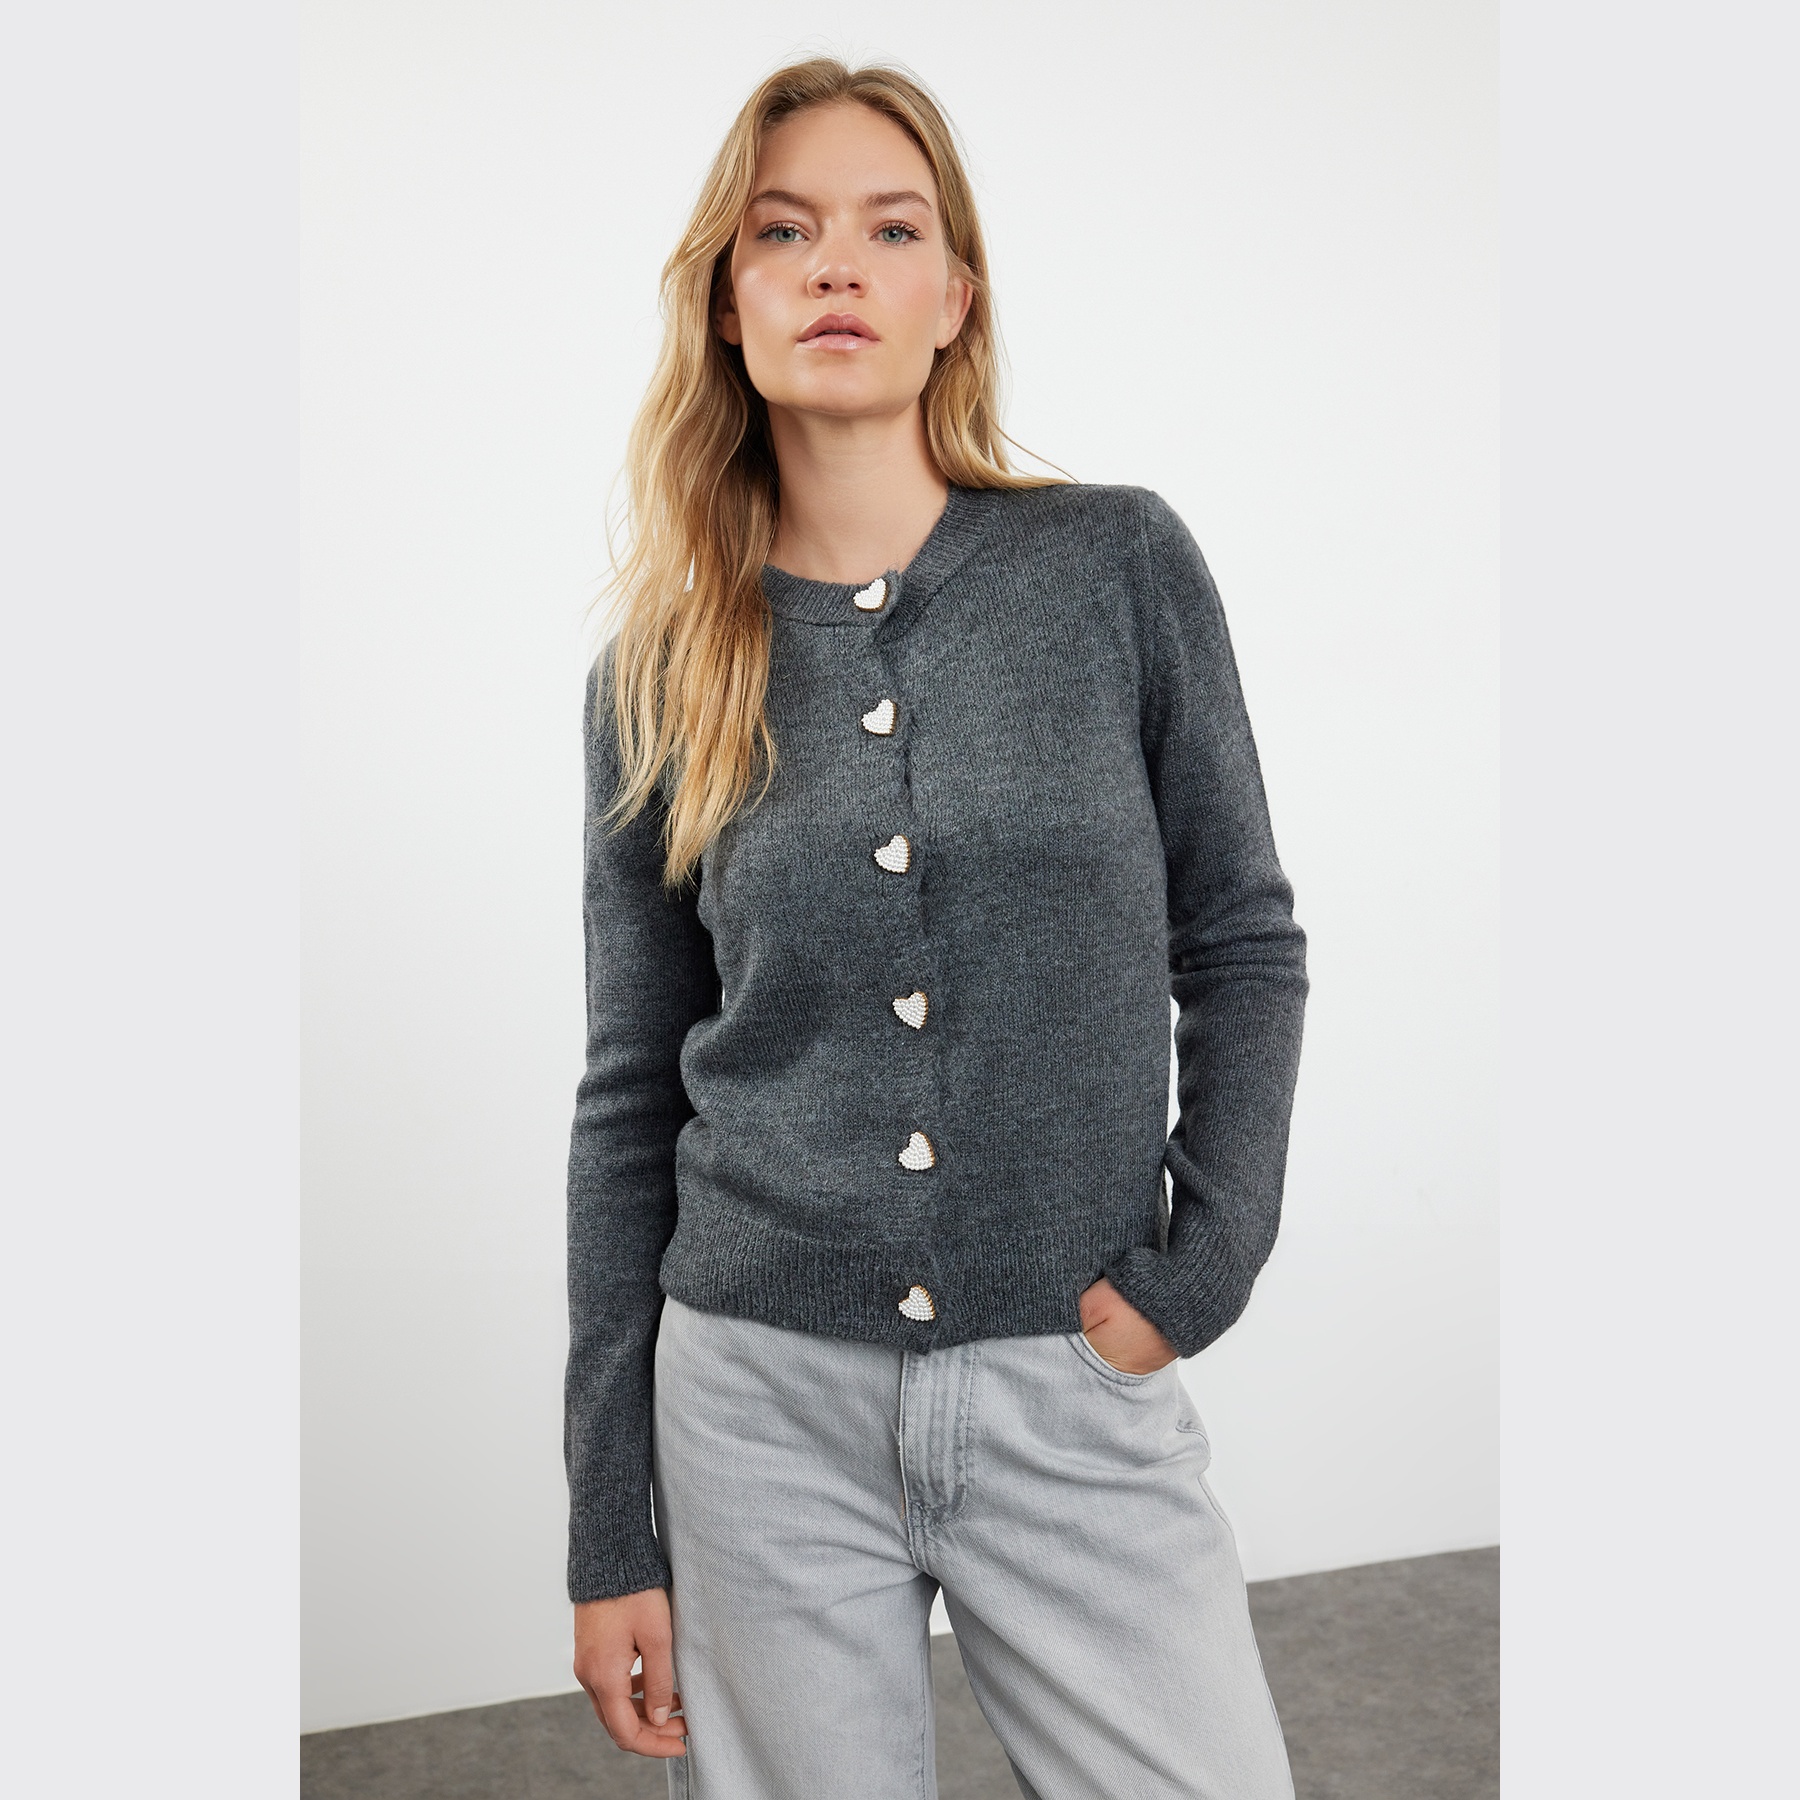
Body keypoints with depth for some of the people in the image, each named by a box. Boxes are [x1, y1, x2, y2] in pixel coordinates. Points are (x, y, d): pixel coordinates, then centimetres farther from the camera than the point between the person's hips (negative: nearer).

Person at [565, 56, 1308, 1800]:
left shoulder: (1120, 567, -2)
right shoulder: (663, 671, 1)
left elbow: (1241, 945, 5)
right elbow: (630, 1102, 4)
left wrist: (1206, 1262, -7)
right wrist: (610, 1536, 5)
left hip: (1077, 1398, 0)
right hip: (763, 1397, 1)